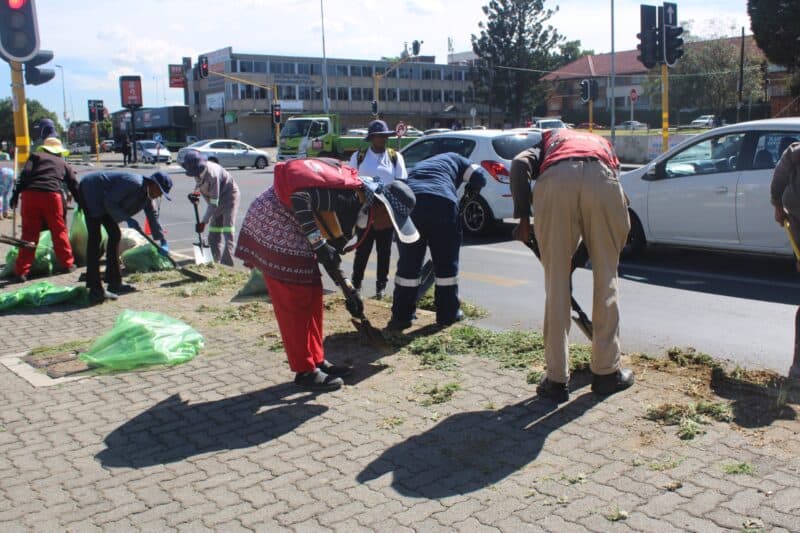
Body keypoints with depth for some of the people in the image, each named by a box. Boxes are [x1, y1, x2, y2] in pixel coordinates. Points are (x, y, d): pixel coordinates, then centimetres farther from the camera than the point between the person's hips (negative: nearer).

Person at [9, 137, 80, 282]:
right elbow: (74, 186, 24)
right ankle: (67, 263, 22)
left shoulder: (35, 156, 19)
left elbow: (25, 174, 2)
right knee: (59, 231, 14)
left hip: (30, 194, 0)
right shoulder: (64, 164, 25)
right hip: (52, 195, 0)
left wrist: (16, 194, 0)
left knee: (29, 233, 4)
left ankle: (22, 271, 3)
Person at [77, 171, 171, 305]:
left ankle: (114, 282, 16)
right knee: (95, 237, -16)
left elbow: (152, 216, 14)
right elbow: (110, 203, -24)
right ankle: (95, 290, -21)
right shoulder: (133, 183, -26)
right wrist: (128, 219, -23)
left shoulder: (146, 194, 4)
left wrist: (162, 240, 14)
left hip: (103, 201, 10)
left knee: (114, 235, 9)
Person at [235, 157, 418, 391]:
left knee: (313, 295, 12)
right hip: (273, 224, -10)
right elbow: (299, 193, -32)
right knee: (294, 301, -5)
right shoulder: (351, 193, -23)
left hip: (294, 233, 10)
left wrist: (349, 291, 14)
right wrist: (317, 242, -27)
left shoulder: (360, 209, 7)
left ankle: (317, 361, 22)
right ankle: (305, 371, 5)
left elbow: (331, 253, 14)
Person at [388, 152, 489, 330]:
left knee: (408, 263, 9)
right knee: (446, 262, 11)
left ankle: (401, 317, 9)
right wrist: (470, 192, 37)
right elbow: (480, 176, 16)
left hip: (410, 202, 3)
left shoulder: (420, 166, 40)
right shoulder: (453, 158, 29)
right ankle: (448, 314, 20)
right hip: (442, 203, -3)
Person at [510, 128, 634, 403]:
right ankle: (607, 372, 22)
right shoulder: (601, 142, 43)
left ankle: (557, 379, 12)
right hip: (601, 178, 1)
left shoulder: (550, 139, 38)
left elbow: (519, 164, 14)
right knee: (605, 277, 13)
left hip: (556, 179, -1)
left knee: (556, 281, 7)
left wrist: (523, 218, 13)